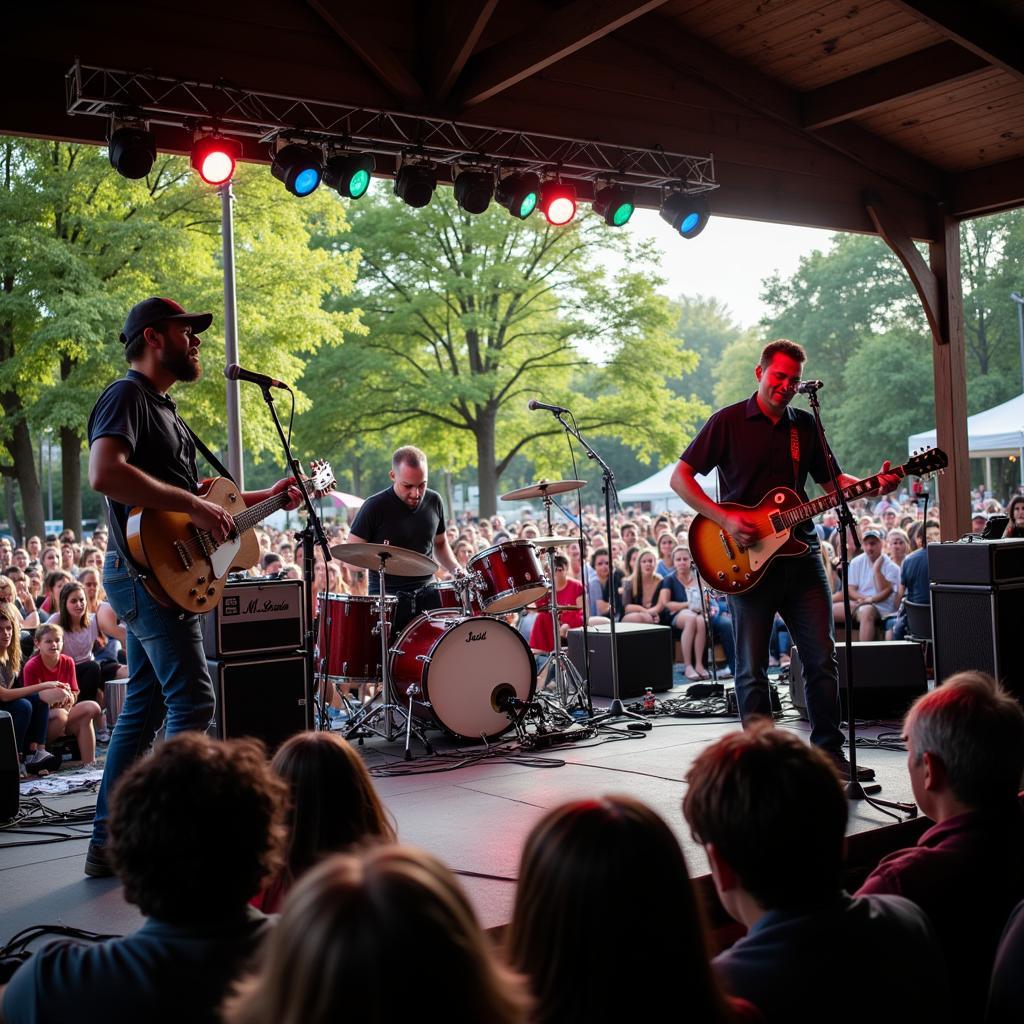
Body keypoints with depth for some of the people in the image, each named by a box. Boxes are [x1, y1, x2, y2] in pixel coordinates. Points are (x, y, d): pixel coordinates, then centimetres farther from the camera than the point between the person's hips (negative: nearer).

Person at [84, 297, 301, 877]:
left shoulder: (161, 406, 21)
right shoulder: (128, 396, -10)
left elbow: (181, 493, 27)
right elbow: (105, 472, -27)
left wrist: (265, 499, 21)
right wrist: (194, 505, -27)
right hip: (148, 572, -10)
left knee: (146, 707, 12)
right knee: (194, 702, -11)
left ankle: (109, 843, 20)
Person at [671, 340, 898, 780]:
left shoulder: (805, 425, 12)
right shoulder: (728, 422, -2)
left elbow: (830, 480, 19)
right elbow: (680, 477, -5)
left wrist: (873, 486, 0)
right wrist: (724, 519, -16)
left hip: (800, 556, 4)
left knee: (823, 660, 5)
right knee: (752, 669, 2)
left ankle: (829, 752, 16)